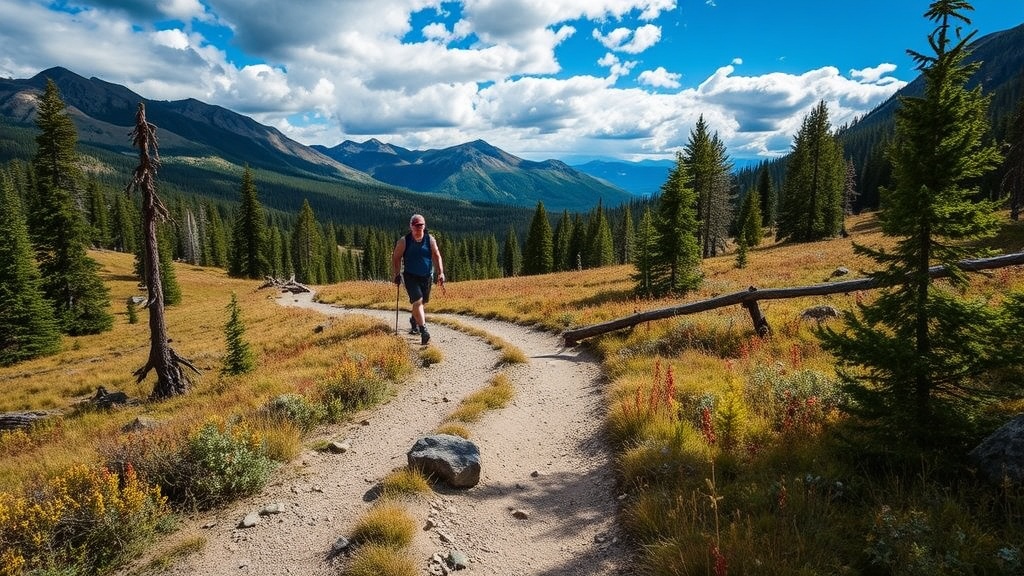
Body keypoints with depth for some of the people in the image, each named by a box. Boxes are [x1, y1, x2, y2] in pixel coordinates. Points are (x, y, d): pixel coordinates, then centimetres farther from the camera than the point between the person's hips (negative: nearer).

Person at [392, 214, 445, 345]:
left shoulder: (430, 240, -3)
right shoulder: (404, 241, -7)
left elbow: (437, 256, -5)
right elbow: (396, 258, 1)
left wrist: (440, 273, -15)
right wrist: (397, 274, -4)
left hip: (426, 276, 3)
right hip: (410, 276, -3)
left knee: (422, 302, 16)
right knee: (418, 301, -17)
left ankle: (414, 320, 47)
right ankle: (424, 331, -20)